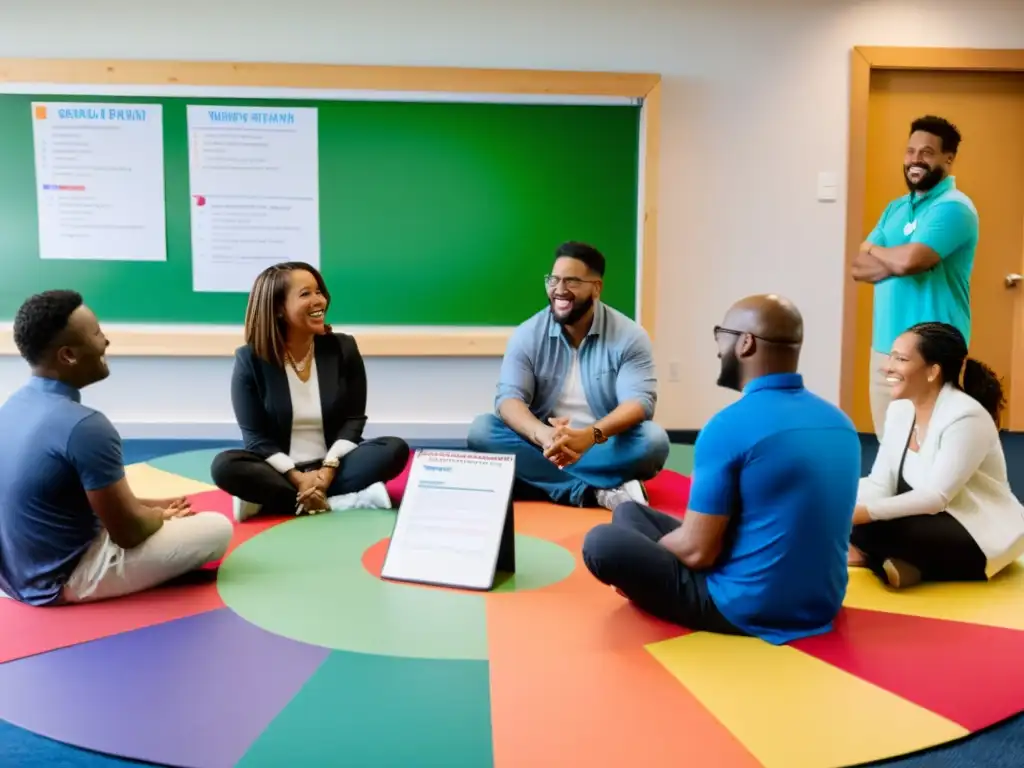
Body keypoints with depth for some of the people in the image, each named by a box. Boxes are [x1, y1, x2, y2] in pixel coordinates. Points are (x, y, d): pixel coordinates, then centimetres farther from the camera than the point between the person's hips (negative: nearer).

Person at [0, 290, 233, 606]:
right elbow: (129, 533, -19)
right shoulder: (84, 426, -27)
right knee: (218, 528, -5)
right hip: (63, 581, -9)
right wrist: (162, 516, 2)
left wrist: (152, 505, 13)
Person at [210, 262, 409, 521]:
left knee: (395, 449, -23)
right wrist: (297, 478, -21)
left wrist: (329, 469, -18)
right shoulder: (250, 358, -6)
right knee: (225, 466, -29)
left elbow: (354, 419, -2)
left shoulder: (343, 347, -1)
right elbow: (256, 436, -7)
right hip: (281, 470, -1)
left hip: (334, 464, 2)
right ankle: (339, 502, -31)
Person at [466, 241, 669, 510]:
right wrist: (543, 435, -38)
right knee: (482, 430, -25)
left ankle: (541, 479, -30)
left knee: (654, 440, -30)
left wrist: (590, 436, -39)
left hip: (602, 448, -1)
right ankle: (595, 493, -33)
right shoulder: (528, 334, -3)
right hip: (541, 445, 2)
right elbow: (509, 399, -14)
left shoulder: (629, 336, -6)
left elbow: (639, 401, -18)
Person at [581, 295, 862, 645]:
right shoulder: (840, 421, 4)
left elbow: (697, 551, -19)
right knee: (629, 513, 18)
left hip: (747, 609, -8)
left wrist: (641, 567, 4)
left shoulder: (730, 425, -20)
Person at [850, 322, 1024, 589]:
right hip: (931, 526, 8)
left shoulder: (966, 417, -21)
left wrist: (862, 514, -34)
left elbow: (935, 498, -26)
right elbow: (880, 485, -2)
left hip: (980, 540, -8)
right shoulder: (899, 409, 3)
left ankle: (872, 557, -4)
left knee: (872, 527, -31)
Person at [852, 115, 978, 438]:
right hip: (885, 346, 8)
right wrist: (897, 262, -13)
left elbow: (910, 260, -24)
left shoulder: (953, 207, -10)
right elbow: (858, 267, 7)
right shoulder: (895, 208, 16)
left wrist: (874, 250, -2)